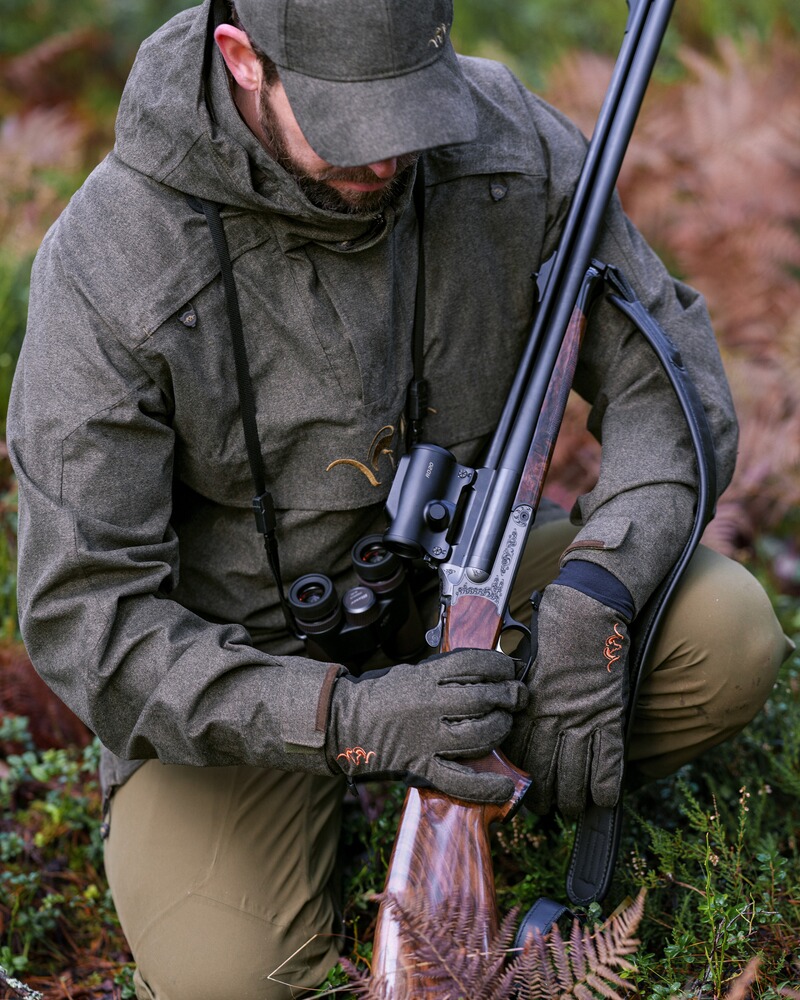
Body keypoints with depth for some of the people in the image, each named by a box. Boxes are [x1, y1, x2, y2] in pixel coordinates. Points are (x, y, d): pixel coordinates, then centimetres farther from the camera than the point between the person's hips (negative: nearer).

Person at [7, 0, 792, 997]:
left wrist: (591, 599, -27)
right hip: (242, 658, -3)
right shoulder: (109, 267, -27)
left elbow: (667, 374, -9)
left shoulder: (506, 140, -17)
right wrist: (346, 720, -37)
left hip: (457, 576, 3)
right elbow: (83, 616, -24)